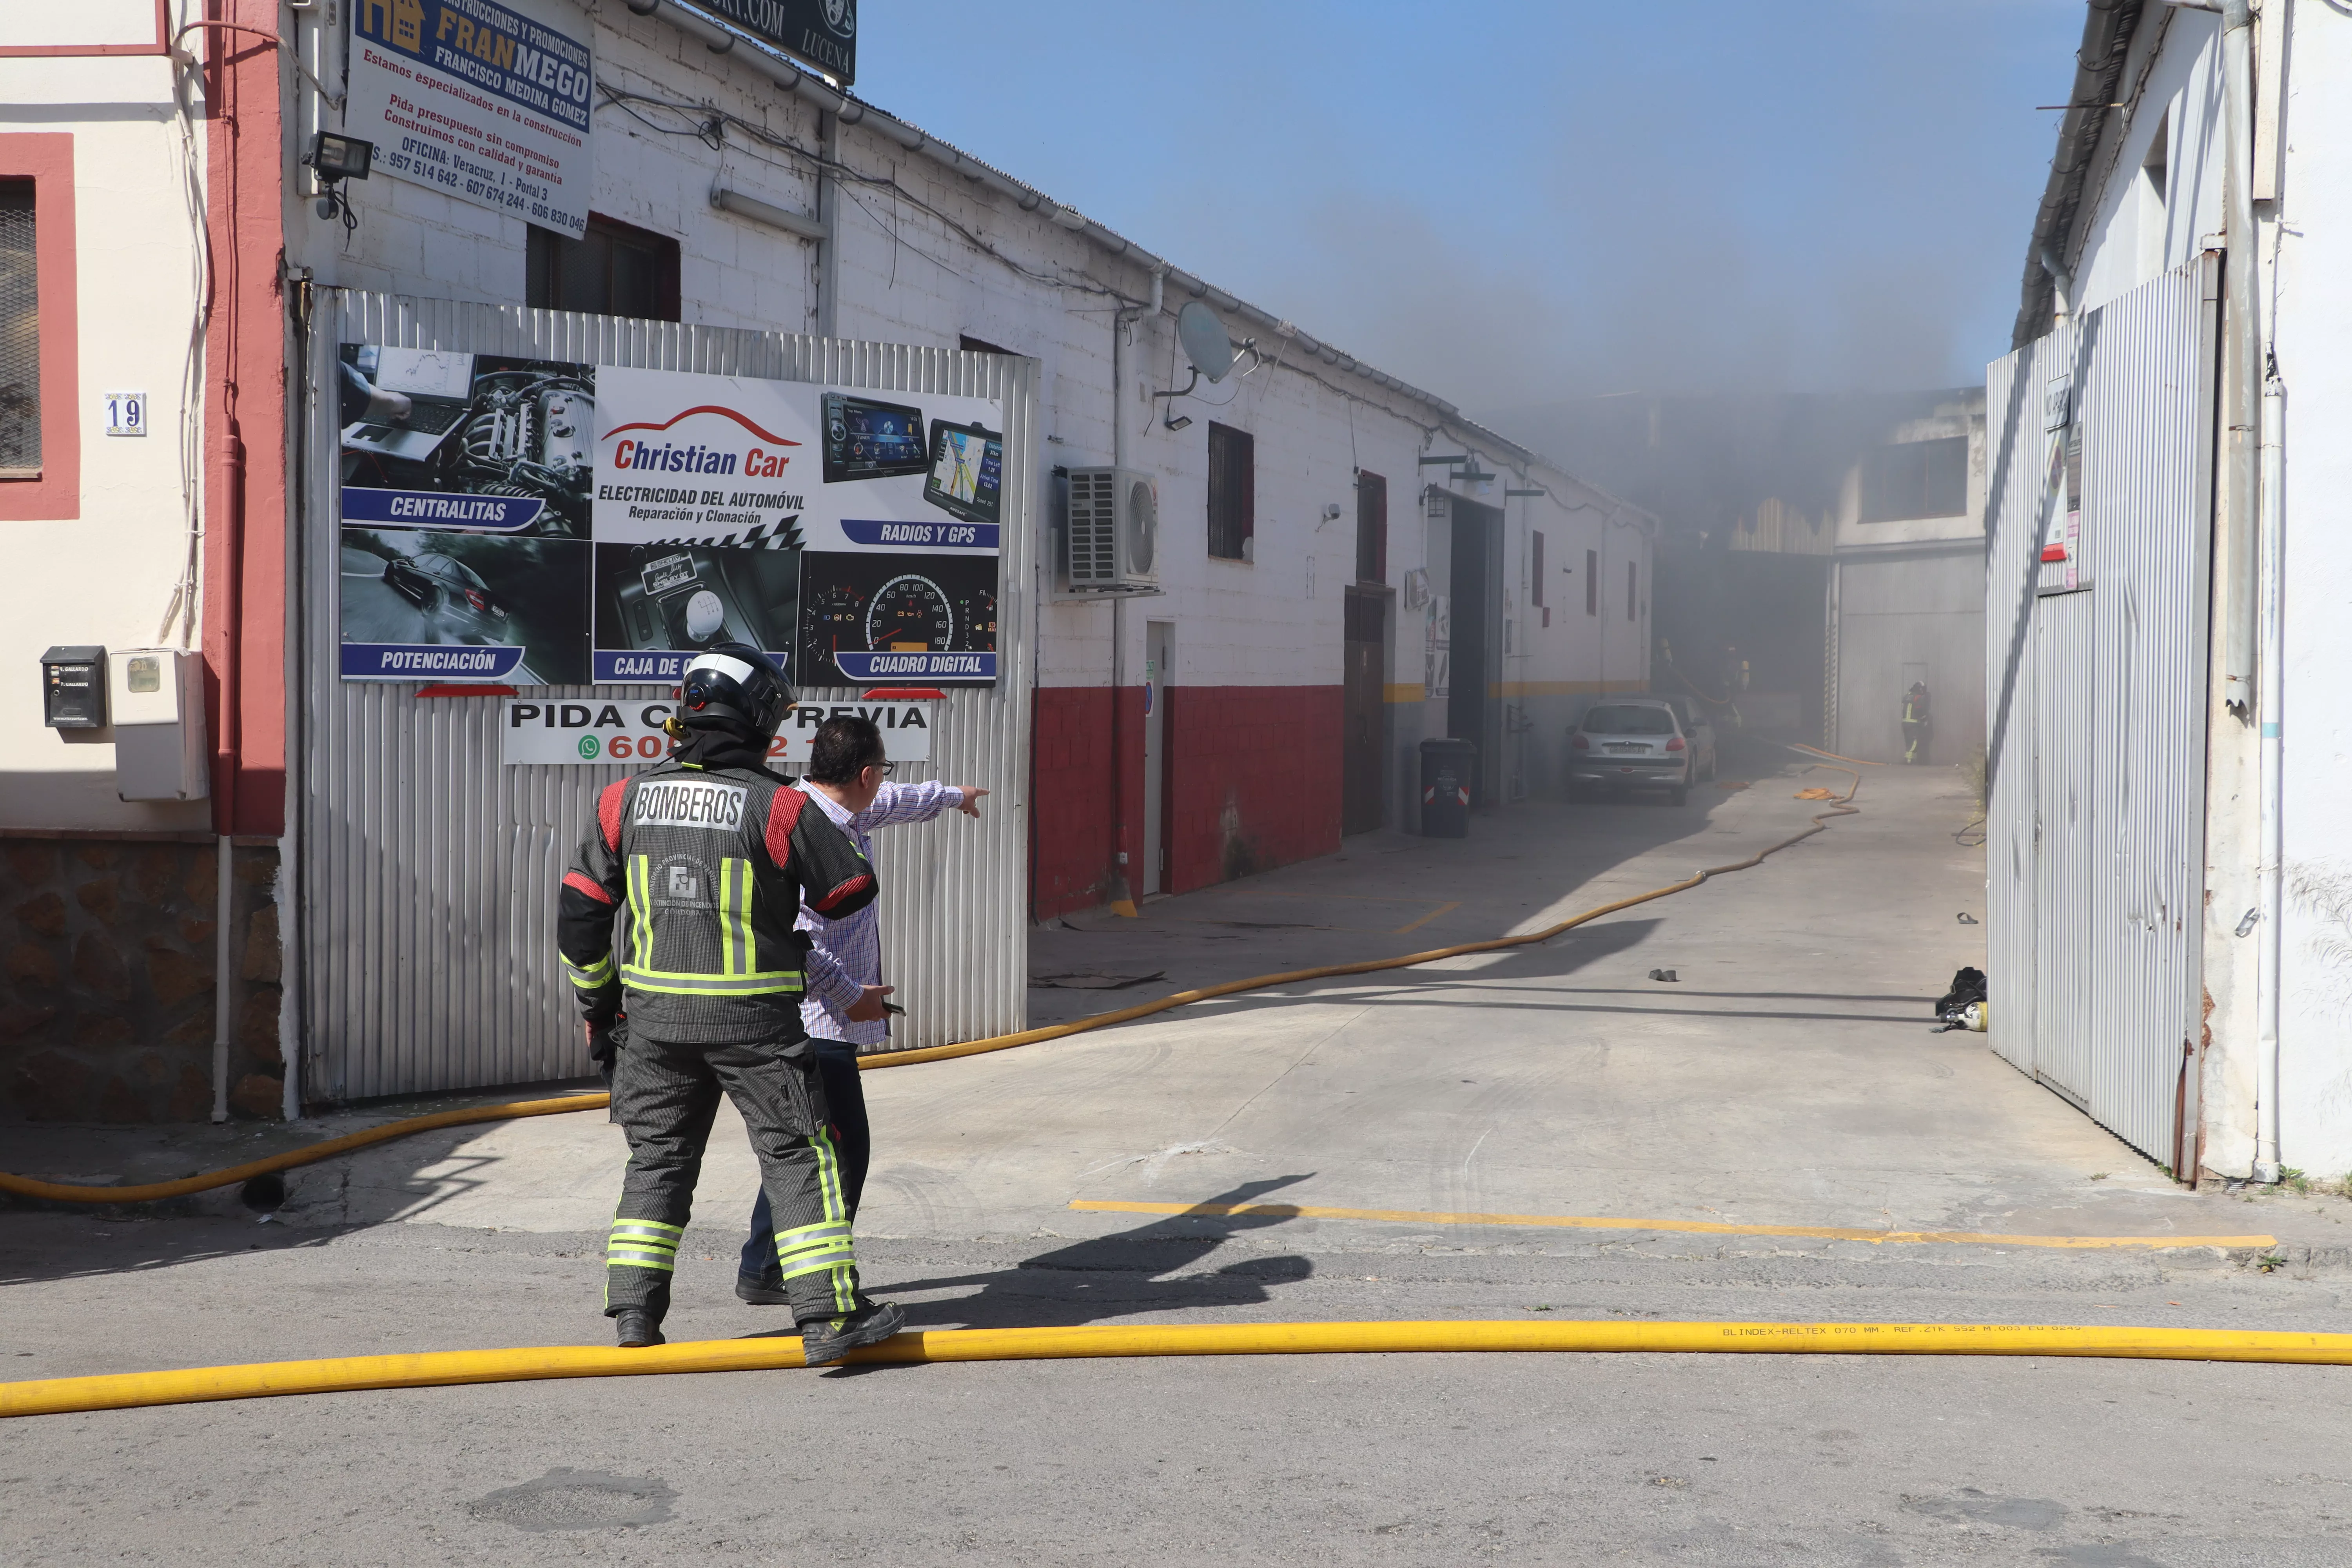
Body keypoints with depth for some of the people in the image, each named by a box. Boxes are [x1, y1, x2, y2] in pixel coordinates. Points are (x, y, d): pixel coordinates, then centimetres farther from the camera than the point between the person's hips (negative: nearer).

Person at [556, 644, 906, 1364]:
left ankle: (634, 1309, 15)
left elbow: (580, 907, 7)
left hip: (654, 1013, 4)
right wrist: (797, 884, 22)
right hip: (752, 1018, -4)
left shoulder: (627, 798, 3)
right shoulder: (777, 805, -9)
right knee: (797, 1154, 3)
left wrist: (597, 1003, 17)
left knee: (658, 1156, 16)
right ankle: (829, 1313, 2)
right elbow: (852, 888, 1)